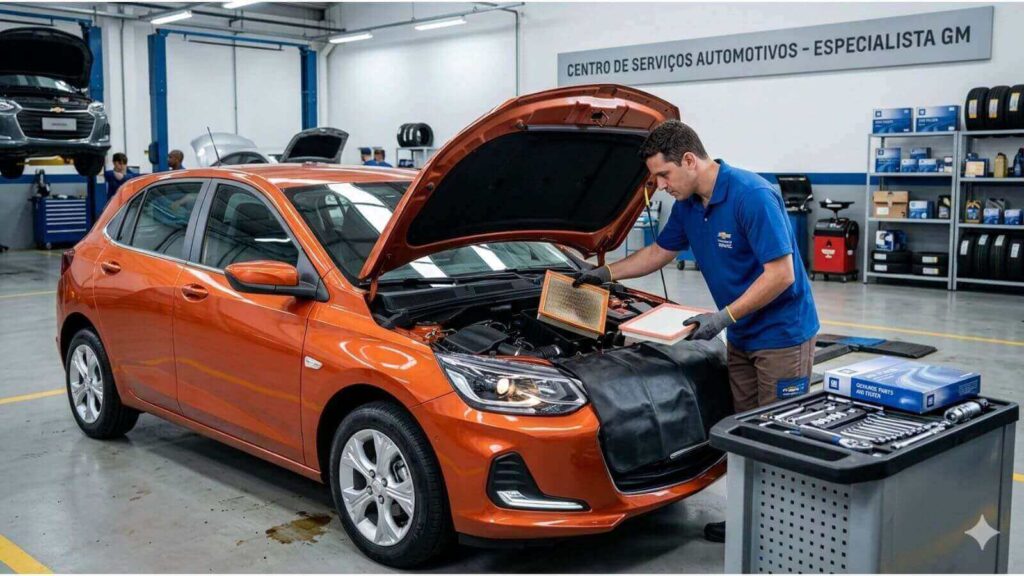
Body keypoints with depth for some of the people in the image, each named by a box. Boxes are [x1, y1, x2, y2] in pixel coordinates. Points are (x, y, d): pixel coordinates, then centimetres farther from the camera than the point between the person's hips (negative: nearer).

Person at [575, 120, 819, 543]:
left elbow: (781, 274, -25)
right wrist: (607, 274, 14)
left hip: (782, 334, -8)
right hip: (742, 338, 8)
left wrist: (724, 317, -25)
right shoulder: (687, 205, 3)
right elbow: (660, 252, 20)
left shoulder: (752, 195, -24)